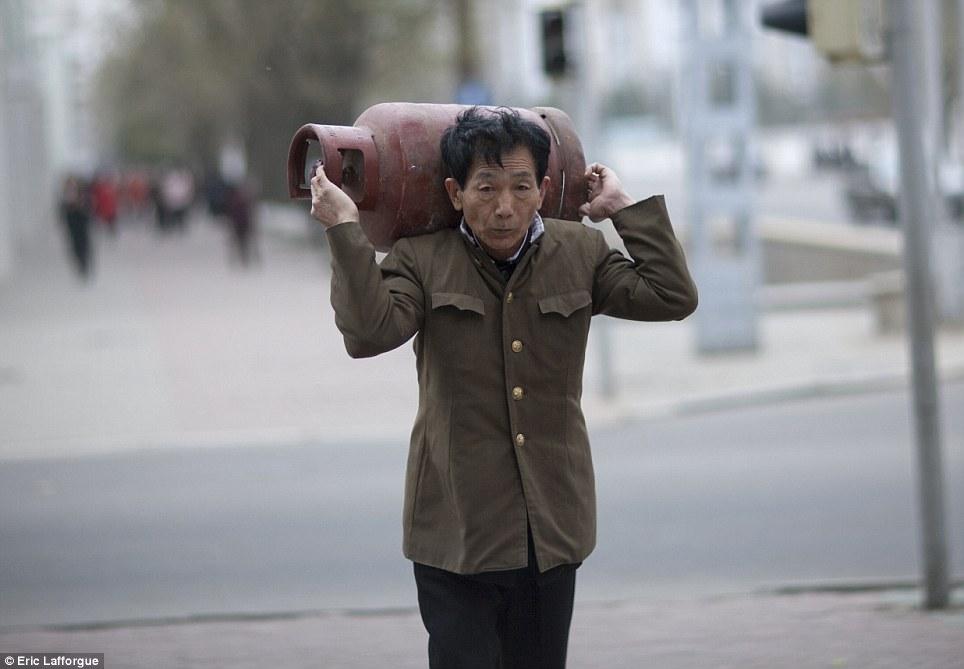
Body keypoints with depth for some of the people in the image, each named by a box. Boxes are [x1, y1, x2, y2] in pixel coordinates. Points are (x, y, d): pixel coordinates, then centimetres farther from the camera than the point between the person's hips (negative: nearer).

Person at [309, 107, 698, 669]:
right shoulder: (422, 259, -3)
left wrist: (625, 208, -1)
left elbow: (673, 296, -3)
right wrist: (346, 231, -20)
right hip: (458, 531, -3)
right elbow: (370, 332, -20)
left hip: (551, 530, 3)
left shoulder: (580, 253, 5)